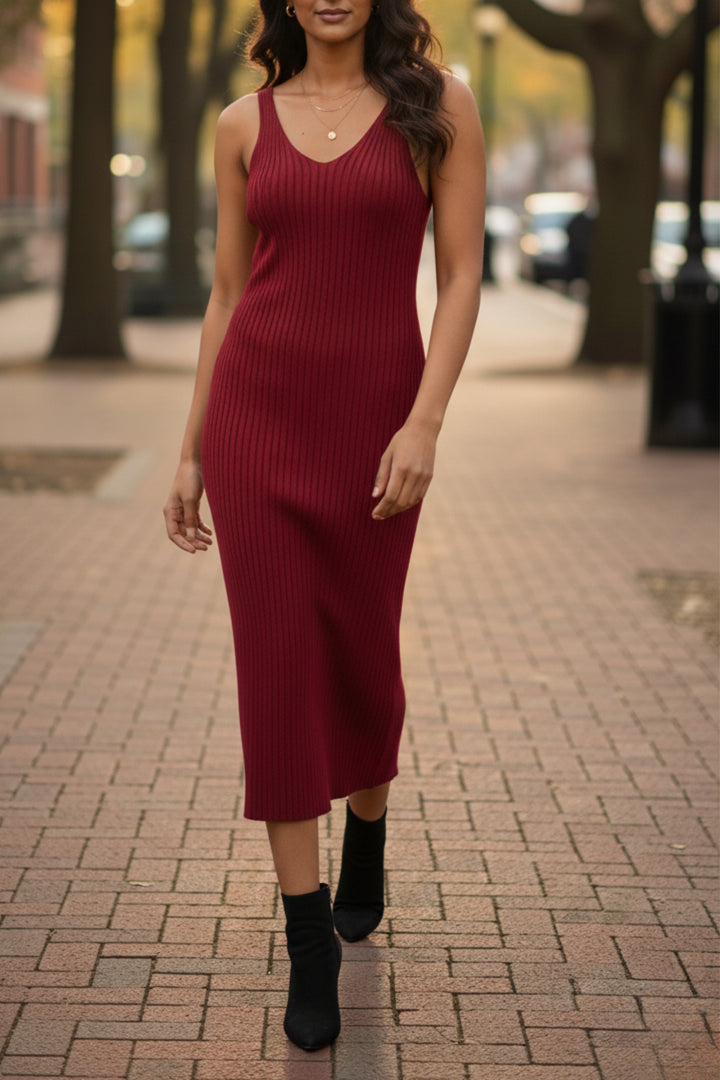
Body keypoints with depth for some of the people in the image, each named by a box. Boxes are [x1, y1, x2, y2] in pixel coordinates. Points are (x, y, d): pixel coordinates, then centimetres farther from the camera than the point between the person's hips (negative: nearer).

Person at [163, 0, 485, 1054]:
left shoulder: (437, 103, 0)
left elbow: (462, 274, -4)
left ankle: (366, 840, 44)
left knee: (361, 658, 11)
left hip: (373, 419, -1)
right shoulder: (246, 123, 6)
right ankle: (311, 947, 7)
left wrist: (425, 422, -14)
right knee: (278, 665, -1)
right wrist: (191, 451, 9)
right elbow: (229, 293, 10)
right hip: (257, 413, 1)